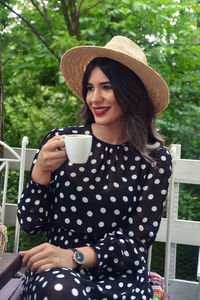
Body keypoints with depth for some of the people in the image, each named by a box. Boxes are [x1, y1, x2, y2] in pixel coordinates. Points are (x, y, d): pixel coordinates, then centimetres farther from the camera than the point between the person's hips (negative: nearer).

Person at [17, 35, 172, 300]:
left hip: (119, 275, 1)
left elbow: (137, 240, -6)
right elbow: (30, 224, 1)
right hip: (57, 271, 0)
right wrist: (40, 171, -17)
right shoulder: (60, 140, -1)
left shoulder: (155, 159, -4)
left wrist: (75, 256, -22)